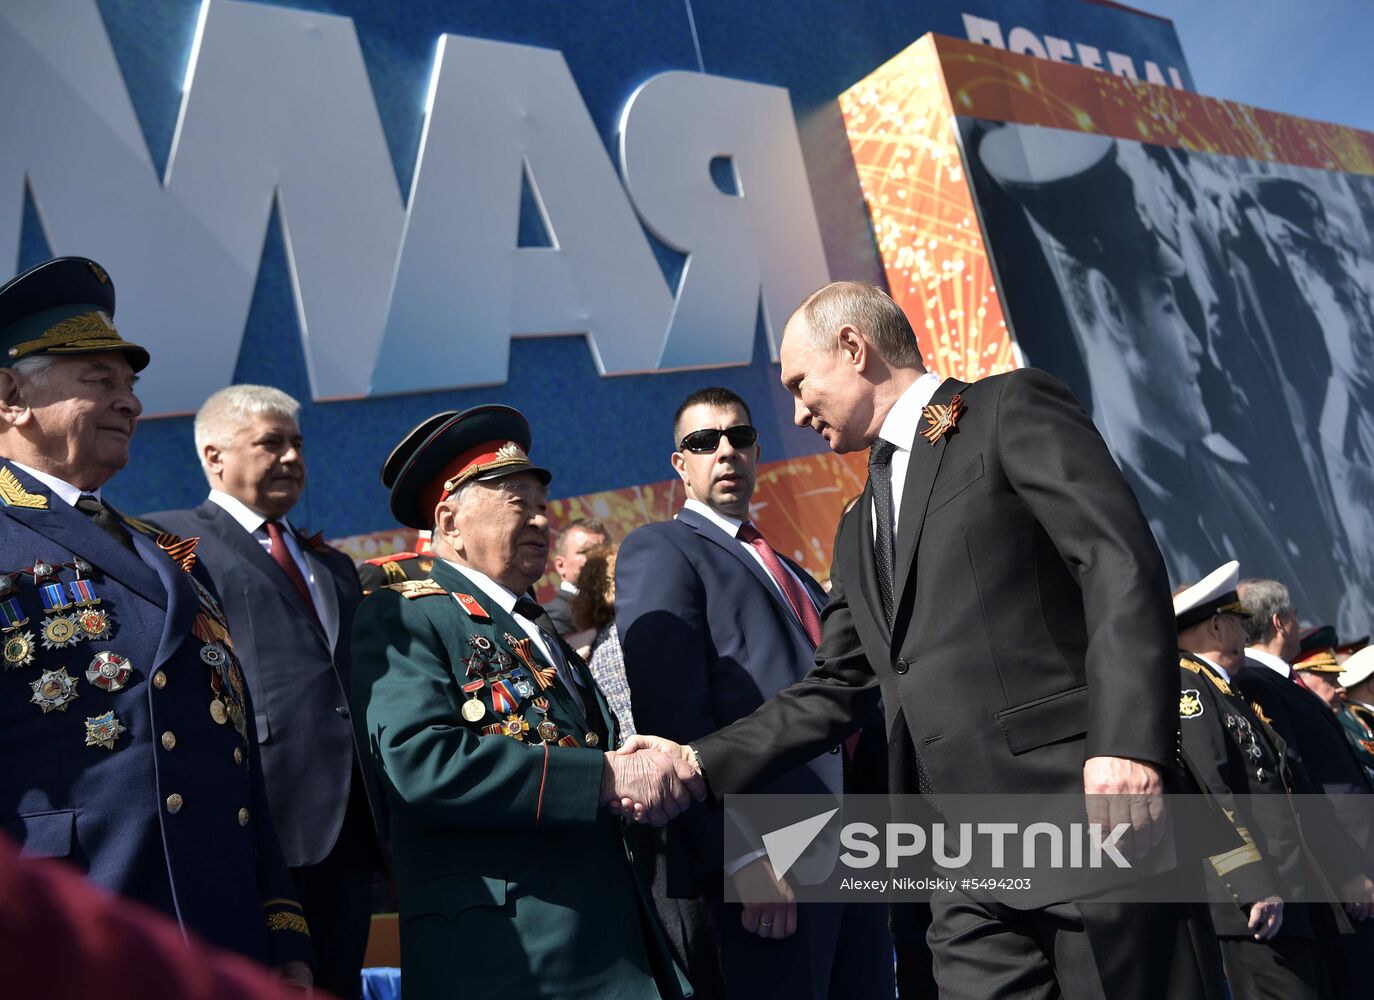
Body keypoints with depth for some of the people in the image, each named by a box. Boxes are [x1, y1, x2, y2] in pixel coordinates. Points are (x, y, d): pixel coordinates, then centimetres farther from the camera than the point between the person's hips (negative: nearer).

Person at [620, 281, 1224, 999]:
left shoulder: (1012, 408, 2)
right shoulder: (860, 531, 23)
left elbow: (1122, 561, -10)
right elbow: (834, 692, 20)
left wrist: (1130, 741, -21)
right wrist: (700, 762, 9)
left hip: (1084, 803, -6)